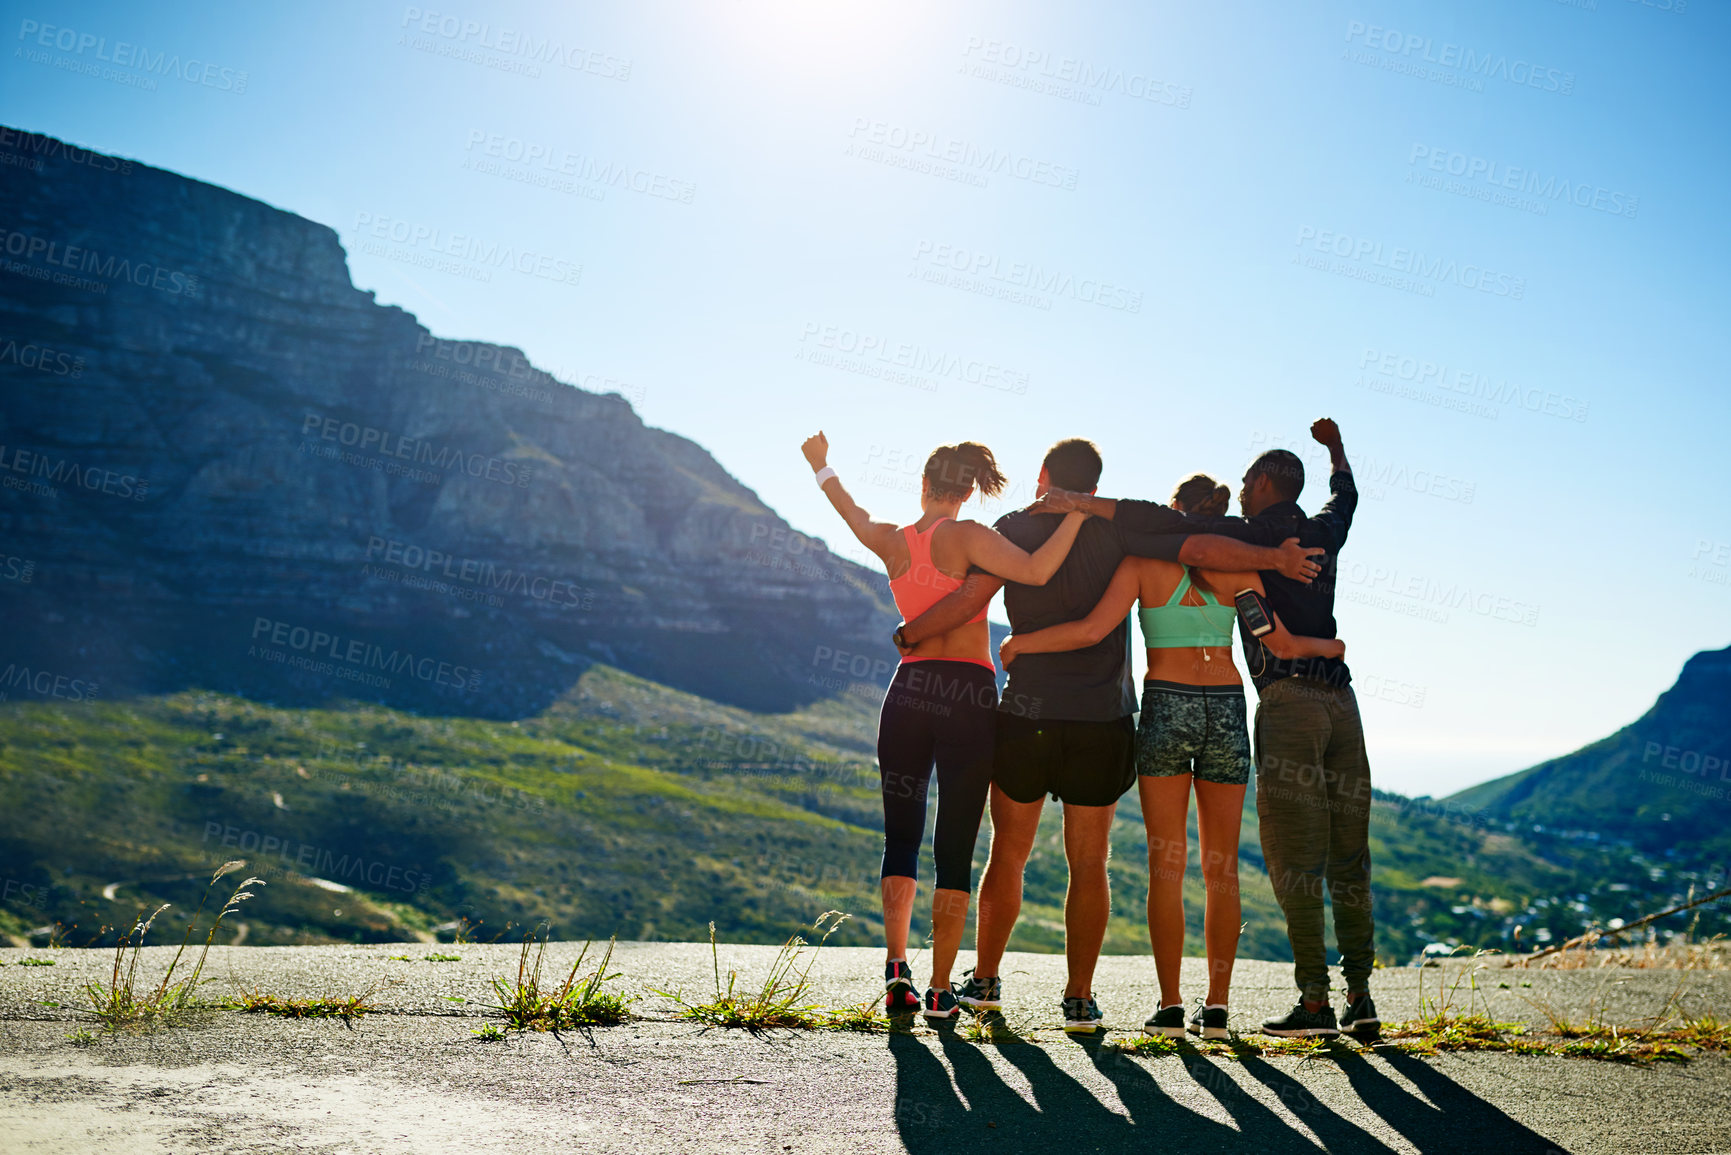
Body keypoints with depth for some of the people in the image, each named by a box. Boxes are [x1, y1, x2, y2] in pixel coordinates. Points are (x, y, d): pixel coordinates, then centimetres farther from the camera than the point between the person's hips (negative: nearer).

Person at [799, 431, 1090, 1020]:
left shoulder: (890, 541, 7)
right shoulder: (967, 537, -7)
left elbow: (855, 515, 30)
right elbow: (1037, 571, -22)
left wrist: (822, 467, 47)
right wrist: (1077, 514, -10)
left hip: (908, 691, 4)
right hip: (970, 695, -3)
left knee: (901, 839, 13)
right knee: (955, 849, 2)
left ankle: (896, 967, 0)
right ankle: (939, 991, 3)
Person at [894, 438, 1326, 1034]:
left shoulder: (1014, 528, -1)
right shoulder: (1118, 525, -1)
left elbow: (972, 597, -13)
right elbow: (1202, 550, -7)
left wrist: (907, 634, -1)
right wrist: (1275, 557, 4)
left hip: (1026, 717, 0)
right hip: (1103, 722, 0)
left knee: (1007, 856, 15)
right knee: (1089, 864, 9)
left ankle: (984, 981, 24)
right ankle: (1079, 999, 11)